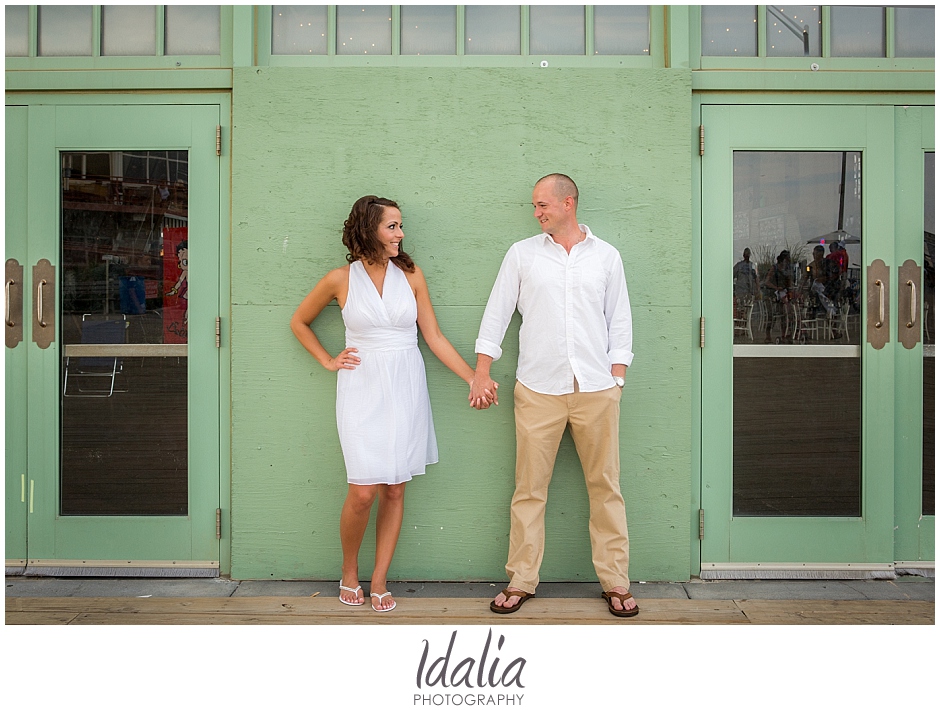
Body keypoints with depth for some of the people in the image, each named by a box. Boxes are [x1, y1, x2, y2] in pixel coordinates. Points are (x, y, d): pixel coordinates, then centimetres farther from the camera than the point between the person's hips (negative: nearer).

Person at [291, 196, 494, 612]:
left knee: (395, 489, 5)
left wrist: (473, 378, -1)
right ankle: (349, 573, 17)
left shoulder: (410, 275, 5)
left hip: (405, 389, 2)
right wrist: (328, 361, 6)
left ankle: (379, 580, 18)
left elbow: (434, 336, 6)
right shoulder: (341, 280, -1)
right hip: (362, 389, -2)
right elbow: (299, 322, 15)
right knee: (363, 492, -8)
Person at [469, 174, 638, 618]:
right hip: (538, 390, 0)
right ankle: (521, 581, 13)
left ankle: (615, 582, 15)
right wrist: (481, 373, 3)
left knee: (605, 487, 4)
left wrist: (616, 378, 2)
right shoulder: (522, 254, 8)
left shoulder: (606, 256, 9)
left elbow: (619, 322, 11)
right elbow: (497, 312, 8)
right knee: (529, 488, 2)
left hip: (597, 390, 0)